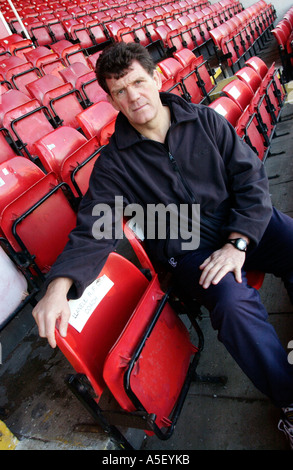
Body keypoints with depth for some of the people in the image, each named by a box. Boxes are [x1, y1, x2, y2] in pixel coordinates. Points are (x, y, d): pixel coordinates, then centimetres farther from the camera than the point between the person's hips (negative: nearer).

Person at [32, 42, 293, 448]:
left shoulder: (206, 120, 3)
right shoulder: (114, 162, -3)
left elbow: (252, 179, 0)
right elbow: (92, 231, -9)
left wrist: (238, 243, -14)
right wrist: (59, 286, -27)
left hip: (246, 223, 4)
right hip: (187, 249, -3)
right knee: (233, 301, -31)